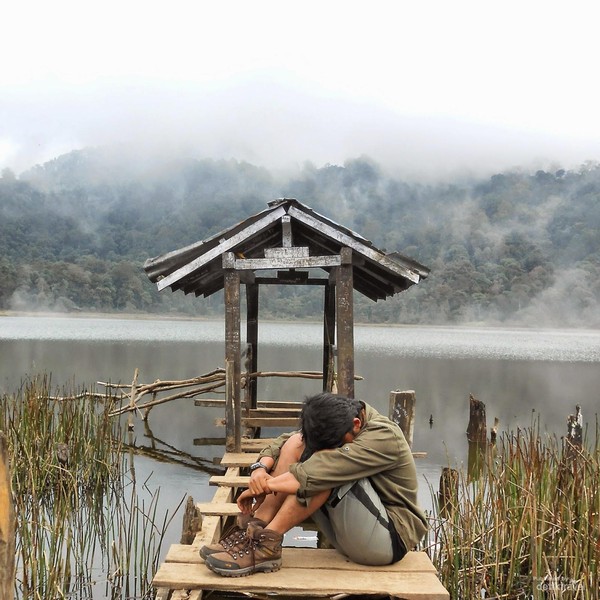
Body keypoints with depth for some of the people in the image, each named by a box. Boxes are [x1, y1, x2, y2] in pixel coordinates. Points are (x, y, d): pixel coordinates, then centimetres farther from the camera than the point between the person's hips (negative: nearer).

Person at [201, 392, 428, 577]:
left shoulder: (384, 436, -21)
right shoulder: (331, 428, 1)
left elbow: (326, 468, -34)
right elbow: (284, 442, -1)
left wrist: (267, 485, -29)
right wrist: (261, 467, -23)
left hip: (387, 539, -7)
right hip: (347, 531, 7)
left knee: (332, 464, -31)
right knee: (296, 443, -9)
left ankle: (268, 542, -28)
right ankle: (255, 528, -19)